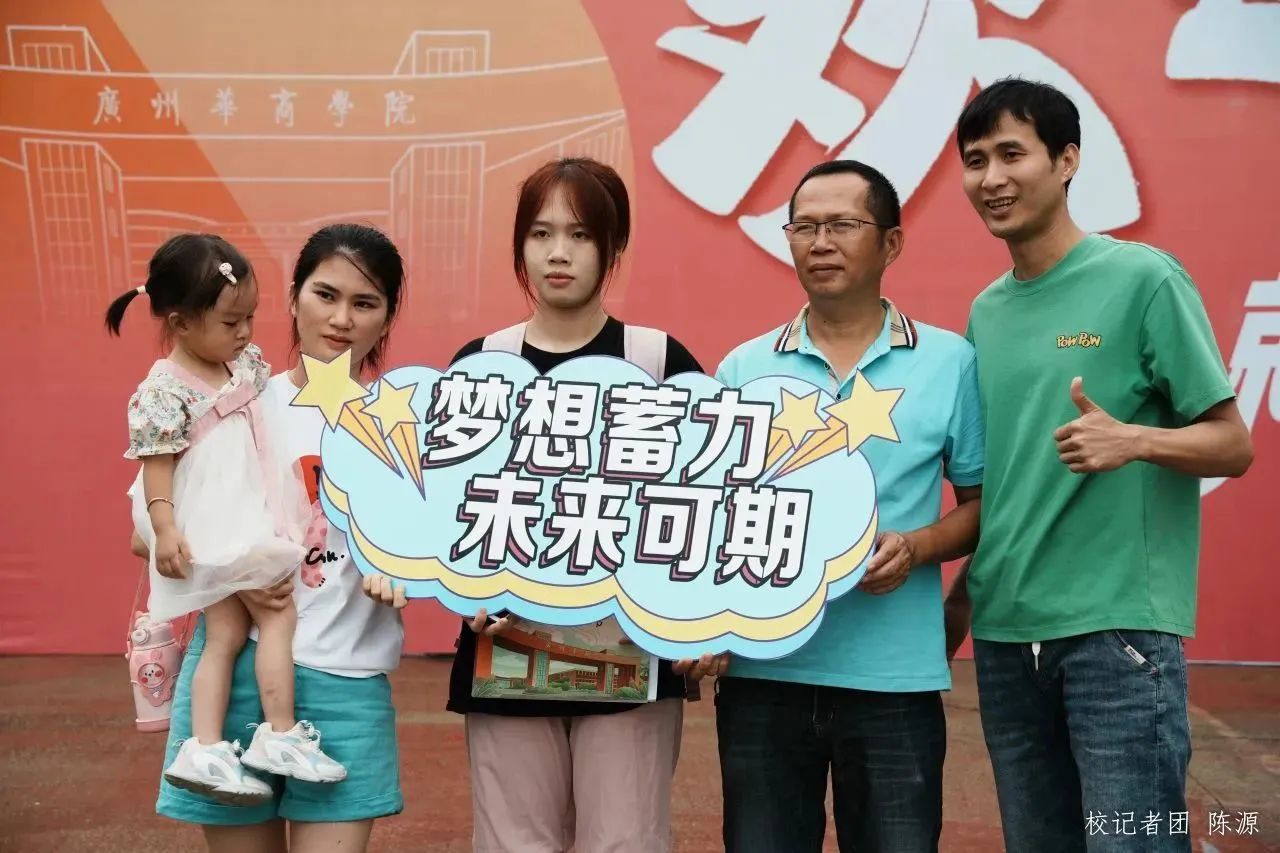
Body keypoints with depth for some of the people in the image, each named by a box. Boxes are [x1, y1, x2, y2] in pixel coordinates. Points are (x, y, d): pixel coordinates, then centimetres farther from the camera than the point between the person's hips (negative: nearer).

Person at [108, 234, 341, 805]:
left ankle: (205, 750, 8)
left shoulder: (245, 363, 7)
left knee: (225, 635, 6)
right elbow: (156, 463, -17)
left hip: (249, 522, 8)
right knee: (278, 616, -8)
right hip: (212, 532, -8)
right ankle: (280, 736, 0)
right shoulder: (164, 391, -16)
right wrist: (163, 529, -23)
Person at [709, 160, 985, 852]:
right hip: (761, 672, 2)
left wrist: (918, 546, -13)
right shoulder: (742, 369, 6)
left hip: (894, 678, -1)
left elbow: (983, 502, 7)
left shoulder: (949, 362, 2)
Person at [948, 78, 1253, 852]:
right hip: (1005, 632, 6)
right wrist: (962, 594, 11)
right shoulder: (985, 312, 12)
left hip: (1118, 625, -6)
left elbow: (1232, 446, -6)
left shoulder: (1144, 278, -6)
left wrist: (1133, 441, -24)